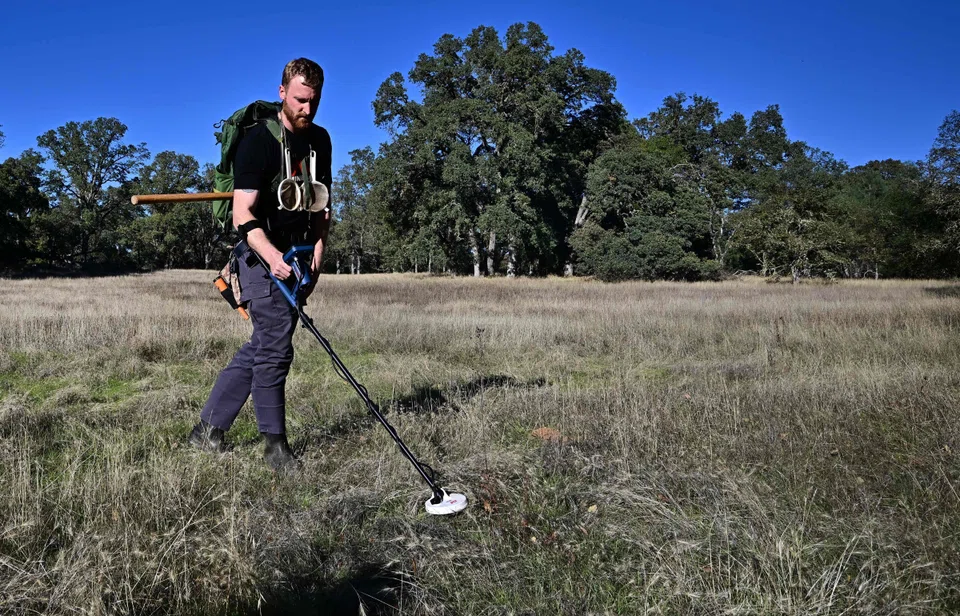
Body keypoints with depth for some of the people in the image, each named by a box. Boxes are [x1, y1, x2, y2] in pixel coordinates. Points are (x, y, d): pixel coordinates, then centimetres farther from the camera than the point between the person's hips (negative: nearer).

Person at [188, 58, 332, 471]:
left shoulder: (320, 140, 11)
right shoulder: (258, 140, -11)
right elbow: (243, 215, -18)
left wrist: (318, 248, 7)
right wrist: (273, 257, -33)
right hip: (264, 256, -7)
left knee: (261, 348, 9)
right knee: (275, 349, -7)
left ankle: (208, 429, 21)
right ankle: (275, 445, 7)